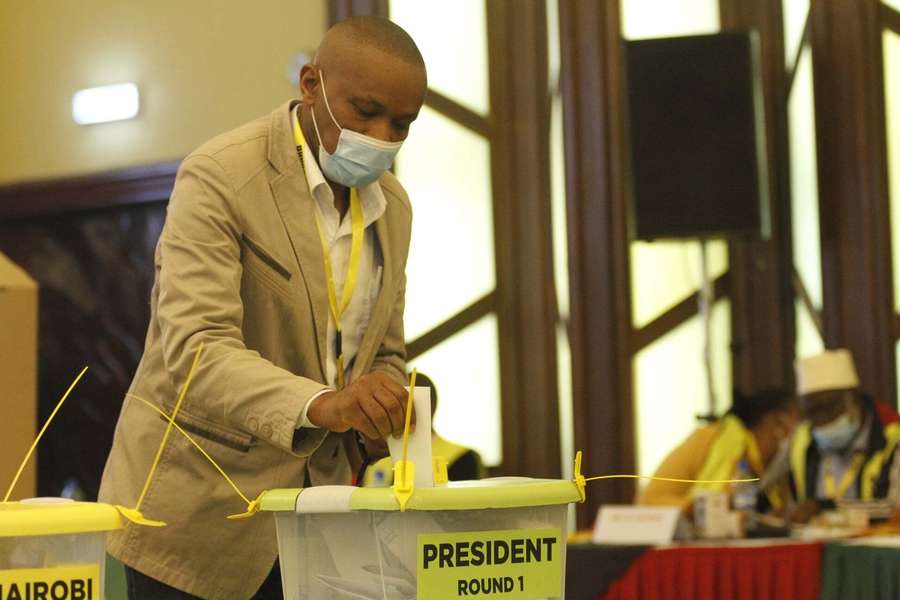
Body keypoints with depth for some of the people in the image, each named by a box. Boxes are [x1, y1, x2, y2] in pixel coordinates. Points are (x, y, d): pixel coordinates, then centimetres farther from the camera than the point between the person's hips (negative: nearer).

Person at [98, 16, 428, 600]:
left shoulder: (393, 207, 7)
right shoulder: (220, 176, -16)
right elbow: (195, 351, -27)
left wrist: (386, 418, -7)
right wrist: (319, 404, -44)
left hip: (315, 517, 6)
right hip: (196, 510, -6)